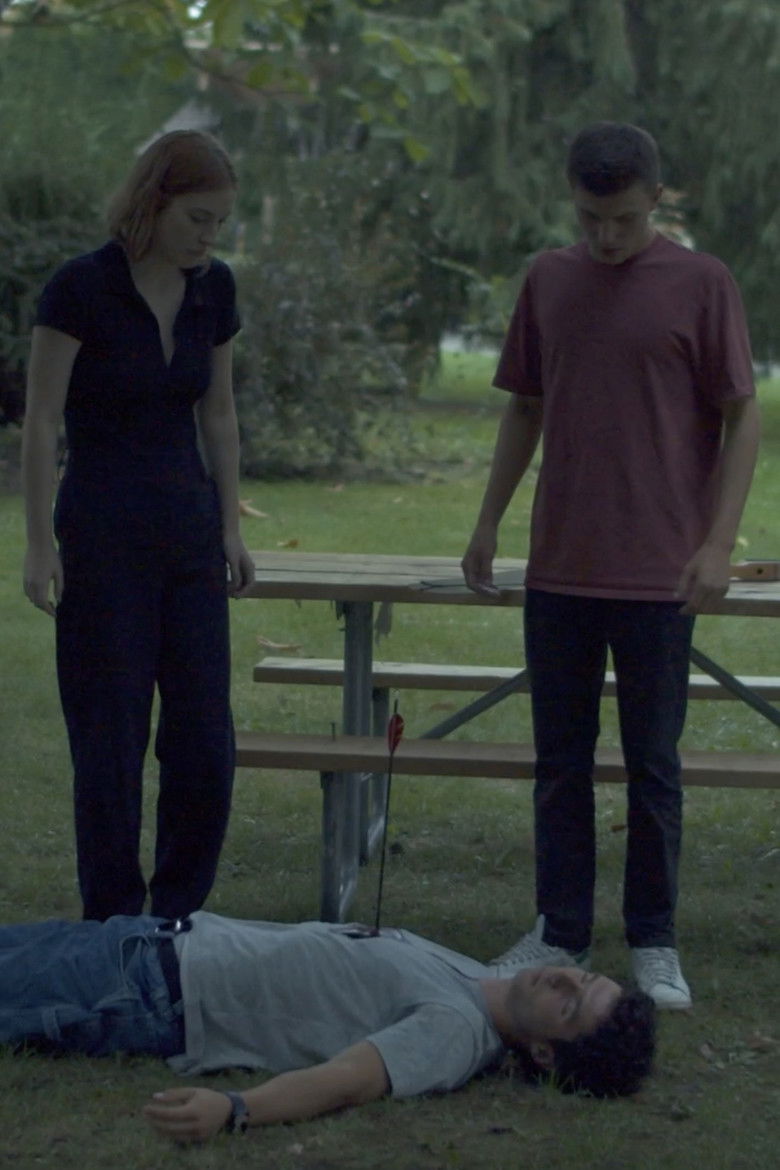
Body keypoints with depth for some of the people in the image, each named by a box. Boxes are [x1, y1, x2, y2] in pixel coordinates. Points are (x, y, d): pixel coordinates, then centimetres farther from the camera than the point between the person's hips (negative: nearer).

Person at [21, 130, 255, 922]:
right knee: (110, 738, 1)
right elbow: (40, 424, -12)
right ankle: (114, 929, 13)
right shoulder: (82, 289, -14)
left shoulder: (213, 290, 4)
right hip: (104, 536, -5)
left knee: (205, 738, 5)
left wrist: (230, 525, 12)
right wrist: (40, 544, -13)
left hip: (188, 531, 5)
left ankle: (179, 917, 20)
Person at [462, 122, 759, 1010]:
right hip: (558, 569, 4)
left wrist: (717, 542, -11)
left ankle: (654, 945, 14)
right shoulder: (548, 281, 7)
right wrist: (488, 522, 14)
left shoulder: (700, 284, -5)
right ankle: (559, 932, 19)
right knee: (560, 761, 9)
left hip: (658, 572, -4)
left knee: (652, 766, 4)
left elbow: (741, 418, -3)